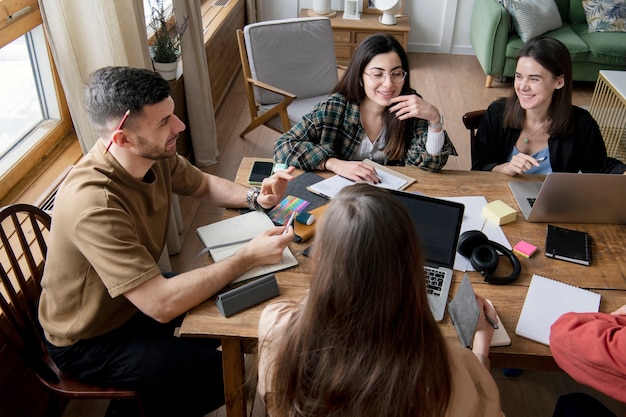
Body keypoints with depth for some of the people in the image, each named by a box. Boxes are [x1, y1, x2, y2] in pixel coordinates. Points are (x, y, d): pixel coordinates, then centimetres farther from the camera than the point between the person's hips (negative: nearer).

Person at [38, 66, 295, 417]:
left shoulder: (154, 154, -15)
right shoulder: (94, 204, -37)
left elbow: (204, 185, 5)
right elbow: (161, 305, -38)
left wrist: (255, 198, -14)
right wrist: (248, 258, -32)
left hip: (137, 299, 8)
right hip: (89, 341, -7)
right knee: (225, 376, -12)